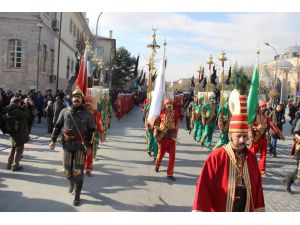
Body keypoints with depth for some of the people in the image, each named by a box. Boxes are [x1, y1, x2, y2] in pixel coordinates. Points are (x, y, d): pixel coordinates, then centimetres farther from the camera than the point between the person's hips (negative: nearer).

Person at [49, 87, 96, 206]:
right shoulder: (65, 111, 2)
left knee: (78, 172, -3)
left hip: (81, 146, -2)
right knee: (67, 170, 13)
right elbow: (57, 126, 7)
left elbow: (91, 131, -2)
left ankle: (77, 195, 11)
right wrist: (53, 140, 1)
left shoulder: (88, 114, -3)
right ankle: (71, 182, 47)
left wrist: (89, 145, -8)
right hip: (67, 145, 3)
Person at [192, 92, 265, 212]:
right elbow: (204, 187, -16)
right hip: (219, 210, -4)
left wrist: (258, 210, 8)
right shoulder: (216, 157, -16)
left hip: (246, 214, 4)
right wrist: (200, 210, -19)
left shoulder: (251, 158, -1)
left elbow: (257, 187, 6)